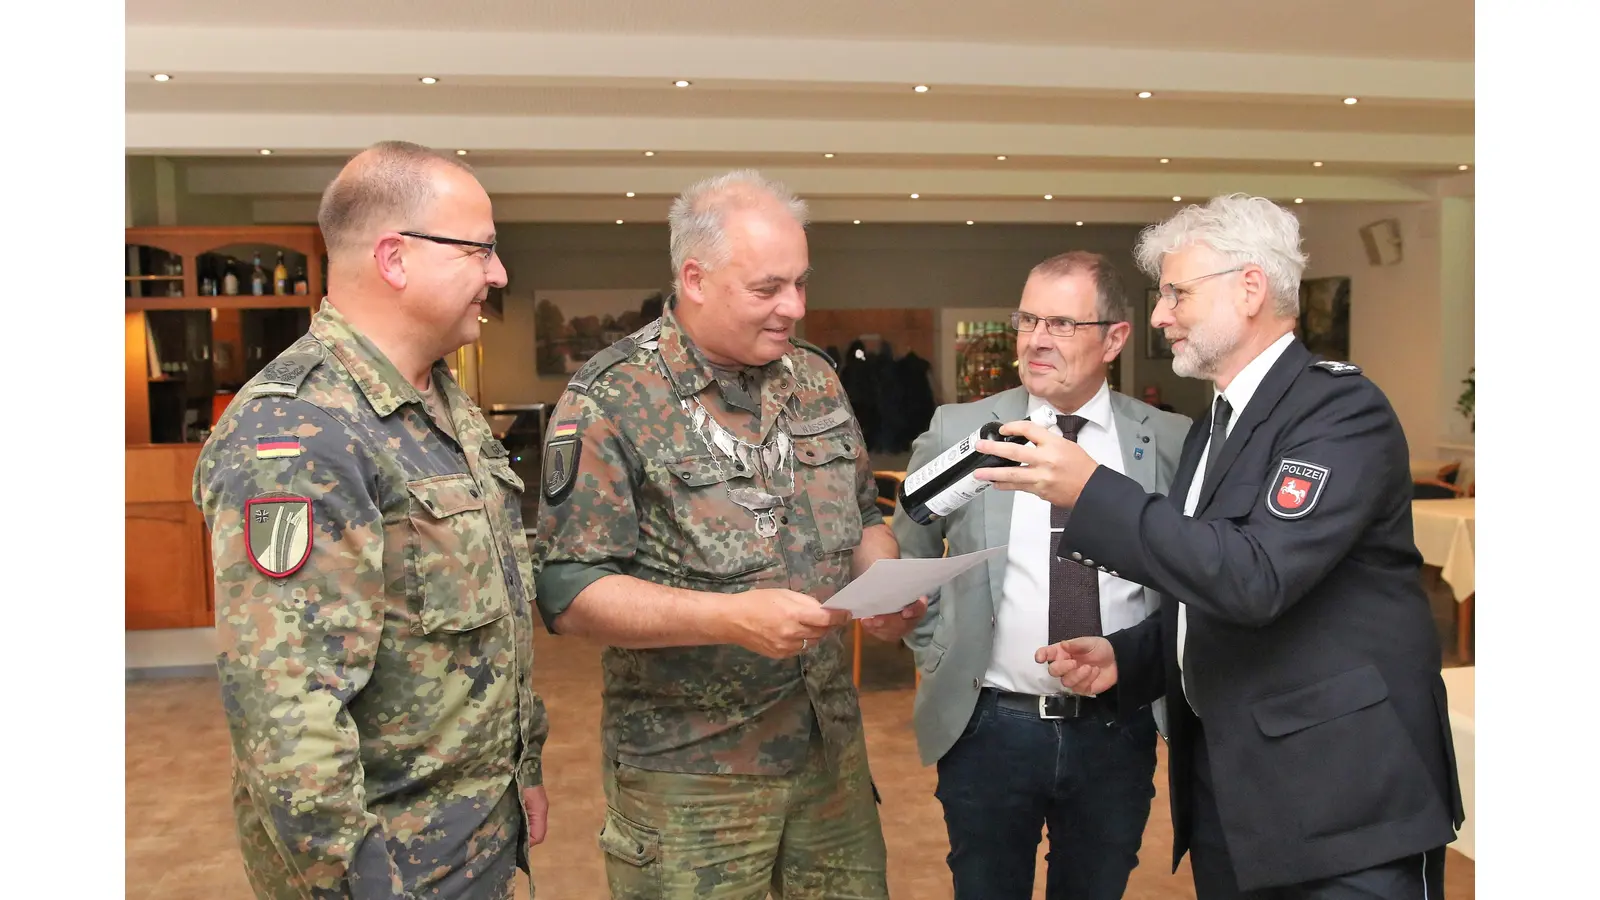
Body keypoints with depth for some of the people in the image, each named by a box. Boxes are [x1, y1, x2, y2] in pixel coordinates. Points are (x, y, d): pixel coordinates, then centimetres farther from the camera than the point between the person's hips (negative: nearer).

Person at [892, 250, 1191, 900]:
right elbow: (906, 561, 9)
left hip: (1118, 732, 1)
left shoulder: (1171, 443, -4)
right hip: (989, 725, 0)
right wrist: (940, 657, 4)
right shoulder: (958, 431, -4)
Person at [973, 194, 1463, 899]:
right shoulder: (1211, 430, 13)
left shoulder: (1341, 408, -14)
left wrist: (1090, 492, -27)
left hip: (1342, 795, -8)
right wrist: (1124, 657, 3)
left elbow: (1257, 578, -28)